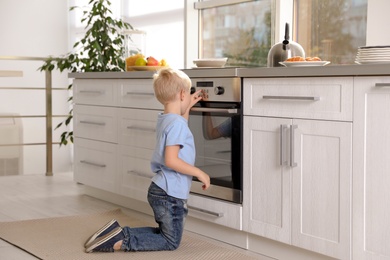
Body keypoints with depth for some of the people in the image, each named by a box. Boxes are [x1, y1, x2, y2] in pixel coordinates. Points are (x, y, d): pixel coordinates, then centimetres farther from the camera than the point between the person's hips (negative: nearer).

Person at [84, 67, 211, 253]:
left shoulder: (164, 119, 10)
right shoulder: (177, 124, -19)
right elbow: (171, 160, -27)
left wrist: (188, 107, 28)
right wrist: (199, 173, -19)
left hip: (160, 190, 9)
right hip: (170, 195, -9)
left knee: (165, 234, 21)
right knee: (171, 242, 4)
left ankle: (117, 233, 7)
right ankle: (121, 240, -10)